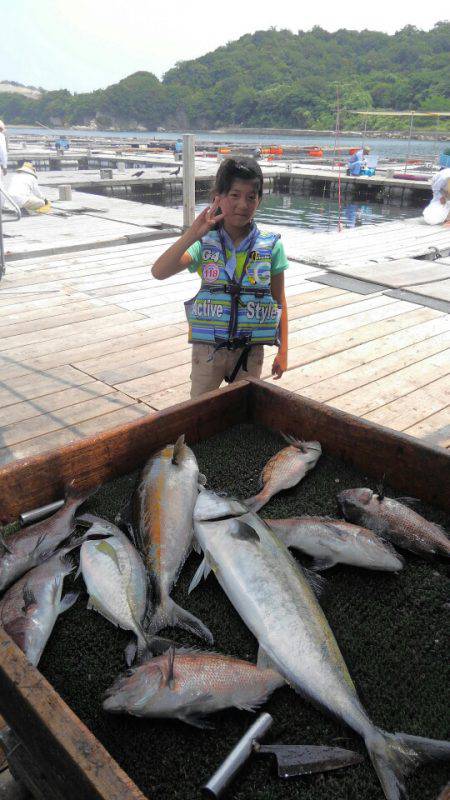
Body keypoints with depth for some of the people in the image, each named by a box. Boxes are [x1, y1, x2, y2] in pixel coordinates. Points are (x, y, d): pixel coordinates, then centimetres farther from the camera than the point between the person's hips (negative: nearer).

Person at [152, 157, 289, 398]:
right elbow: (159, 272, -19)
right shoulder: (205, 244, -7)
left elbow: (279, 302, 1)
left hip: (250, 350, 0)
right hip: (207, 348, 0)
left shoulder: (271, 247, -5)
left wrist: (283, 351, 1)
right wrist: (193, 234, -27)